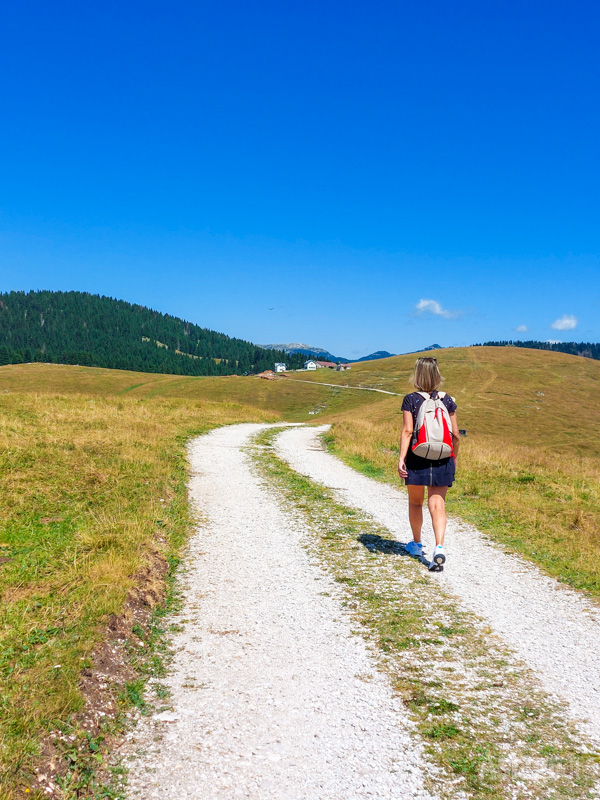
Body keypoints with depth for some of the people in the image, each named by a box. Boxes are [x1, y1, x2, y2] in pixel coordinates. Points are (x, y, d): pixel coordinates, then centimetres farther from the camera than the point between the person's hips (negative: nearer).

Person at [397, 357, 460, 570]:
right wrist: (454, 457, 18)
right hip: (442, 460, 2)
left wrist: (401, 458, -13)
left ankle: (417, 544, 32)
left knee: (415, 502, 16)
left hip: (417, 459, -1)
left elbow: (408, 431, -13)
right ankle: (439, 547, -17)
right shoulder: (447, 400, 2)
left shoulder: (411, 399, -5)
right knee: (437, 505, 1)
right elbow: (455, 434, 4)